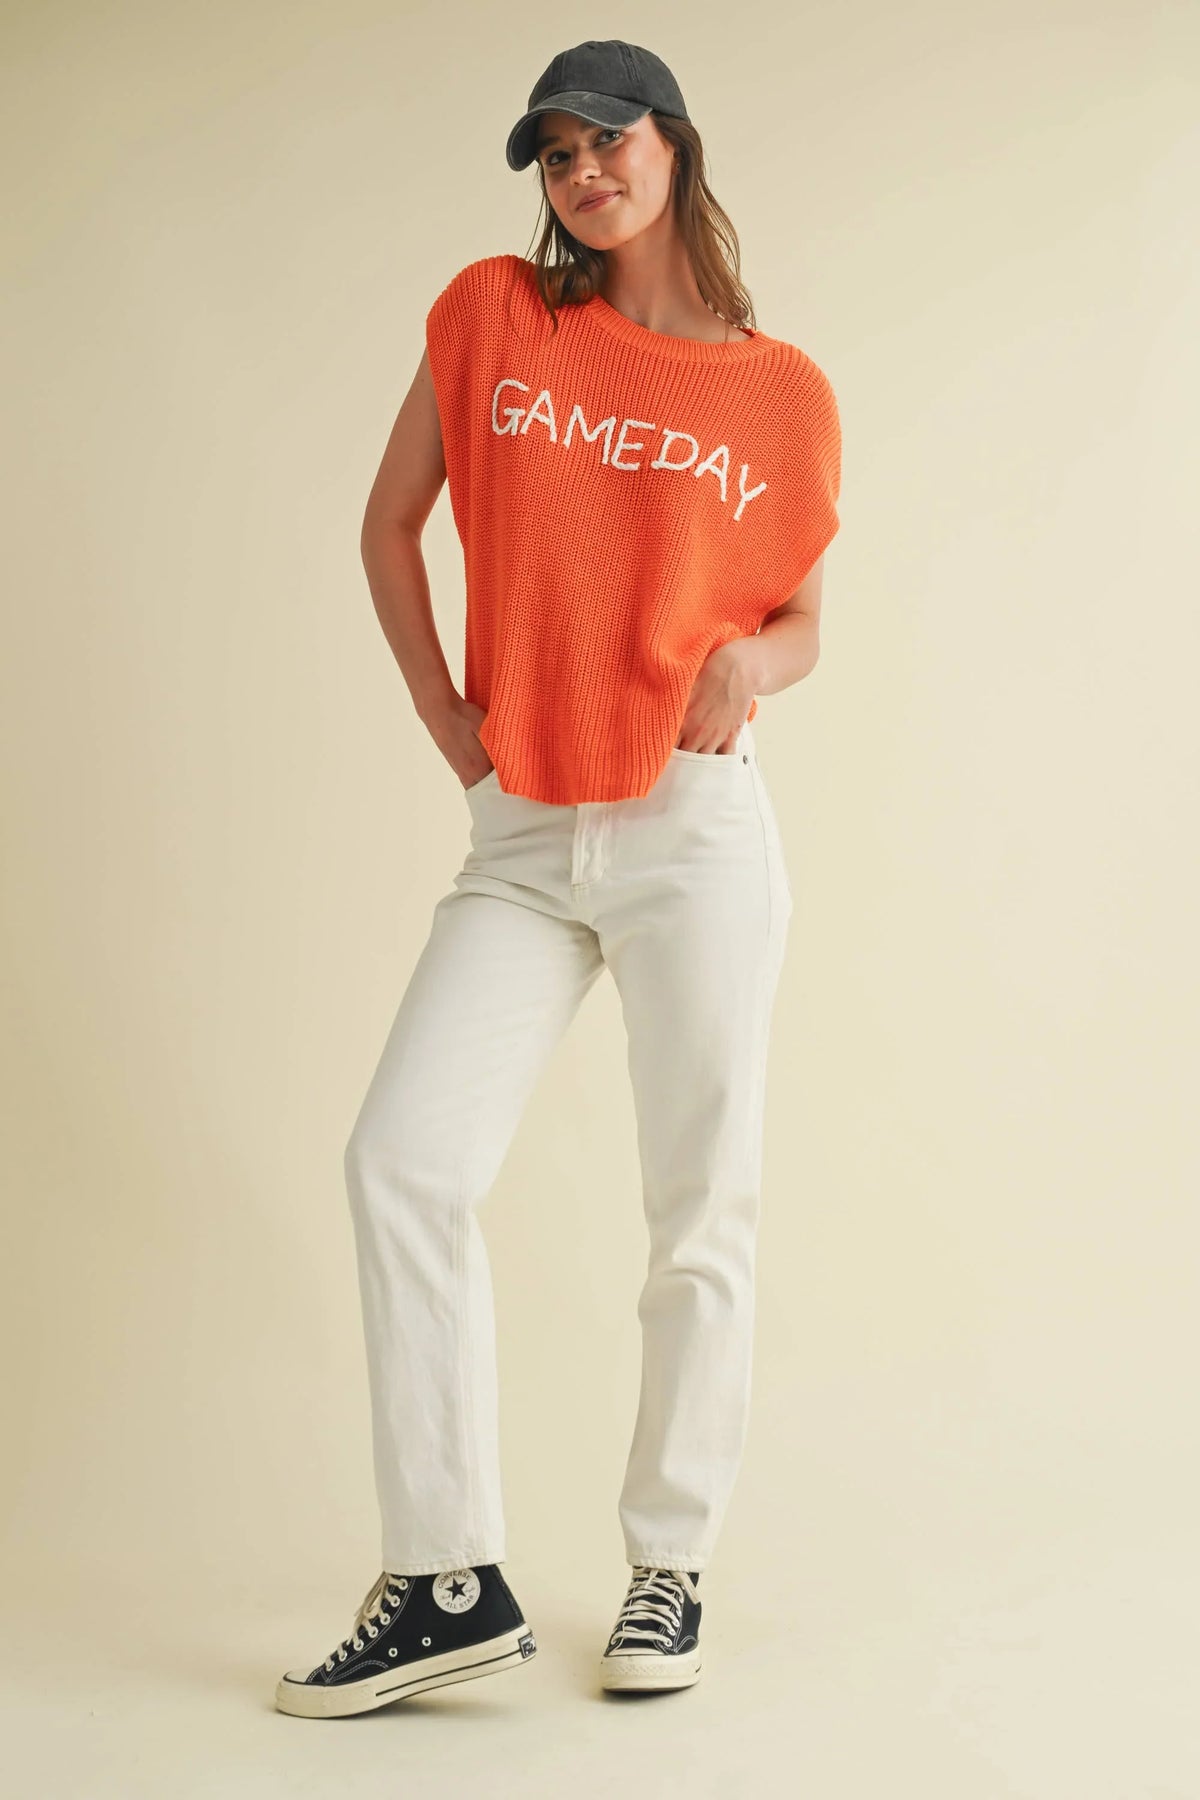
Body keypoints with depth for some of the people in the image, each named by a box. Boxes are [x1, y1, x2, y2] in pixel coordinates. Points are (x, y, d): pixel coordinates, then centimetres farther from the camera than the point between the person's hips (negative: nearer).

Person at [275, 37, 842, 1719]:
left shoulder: (784, 392, 5)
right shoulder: (494, 314, 7)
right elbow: (389, 524, 14)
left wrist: (751, 660, -9)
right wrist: (441, 712, 6)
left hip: (696, 825, -1)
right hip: (523, 838, 2)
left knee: (701, 1210, 3)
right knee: (402, 1159, -10)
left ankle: (671, 1565, 20)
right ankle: (451, 1579, 1)